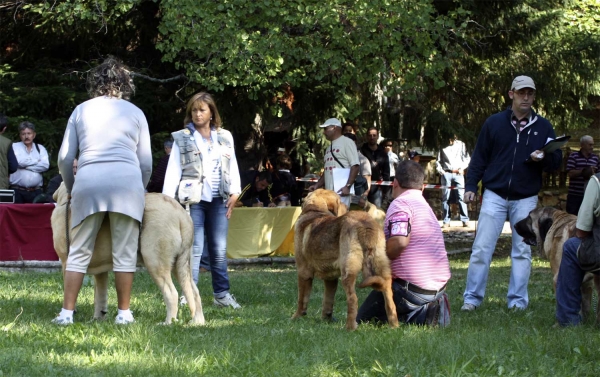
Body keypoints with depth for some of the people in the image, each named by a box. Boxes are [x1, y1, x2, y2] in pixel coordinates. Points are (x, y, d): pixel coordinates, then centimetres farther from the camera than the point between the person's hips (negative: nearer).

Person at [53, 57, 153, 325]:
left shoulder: (81, 110, 15)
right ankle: (124, 312, 5)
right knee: (124, 251, 4)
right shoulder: (135, 113, 13)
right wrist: (139, 191, 27)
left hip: (89, 181, 1)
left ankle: (67, 312, 2)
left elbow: (65, 157, 12)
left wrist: (70, 189, 27)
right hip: (126, 181, -1)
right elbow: (146, 162, 12)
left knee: (79, 251, 5)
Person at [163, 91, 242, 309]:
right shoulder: (182, 138, 3)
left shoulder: (225, 137, 12)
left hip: (219, 200, 3)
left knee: (219, 250, 6)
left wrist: (234, 193, 2)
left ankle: (222, 294, 14)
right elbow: (173, 170, -2)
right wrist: (167, 199, -11)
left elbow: (233, 167, 14)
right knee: (193, 249, -6)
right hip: (193, 201, -3)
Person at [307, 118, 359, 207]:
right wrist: (317, 185, 17)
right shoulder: (329, 148, 23)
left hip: (341, 191, -8)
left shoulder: (346, 142, -2)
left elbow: (355, 166, -10)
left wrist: (348, 186, -19)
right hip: (329, 192, 8)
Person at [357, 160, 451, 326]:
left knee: (364, 318, 7)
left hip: (412, 286, -8)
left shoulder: (401, 203, -11)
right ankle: (430, 309, 4)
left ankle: (419, 316, -11)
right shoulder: (425, 205, 18)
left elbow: (399, 242, -25)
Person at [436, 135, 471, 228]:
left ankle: (465, 220, -7)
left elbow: (467, 158, 11)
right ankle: (446, 221, 3)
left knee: (462, 196, -9)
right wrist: (441, 171, -2)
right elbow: (438, 161, 12)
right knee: (445, 198, -2)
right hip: (446, 173, 1)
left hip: (458, 173, -1)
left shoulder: (461, 145, 12)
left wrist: (462, 168, -3)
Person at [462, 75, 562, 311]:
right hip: (495, 196, -1)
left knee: (522, 251, 4)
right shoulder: (494, 123, 3)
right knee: (482, 248, -5)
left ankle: (518, 299, 10)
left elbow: (556, 161, 7)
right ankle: (472, 297, 1)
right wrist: (471, 186, -4)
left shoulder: (543, 127, 6)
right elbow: (479, 158, 5)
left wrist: (543, 158, -15)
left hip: (526, 199, 1)